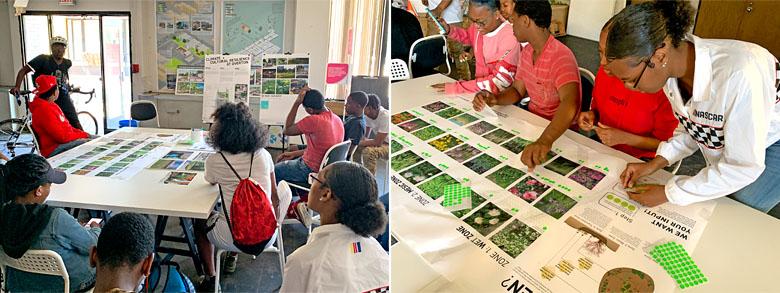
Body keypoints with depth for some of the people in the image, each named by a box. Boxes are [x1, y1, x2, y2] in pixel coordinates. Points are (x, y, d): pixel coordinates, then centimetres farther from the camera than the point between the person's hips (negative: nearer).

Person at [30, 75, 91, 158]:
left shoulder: (51, 105, 14)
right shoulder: (44, 110, -18)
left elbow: (67, 126, 15)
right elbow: (62, 136, -21)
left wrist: (83, 133, 2)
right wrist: (83, 135, -12)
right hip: (54, 150, -10)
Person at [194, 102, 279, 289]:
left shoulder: (214, 161, -9)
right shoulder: (263, 155, -2)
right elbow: (274, 197, 7)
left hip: (234, 237, -3)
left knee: (200, 222, 29)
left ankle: (210, 277, 27)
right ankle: (232, 258, 43)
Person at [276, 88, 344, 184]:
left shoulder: (313, 120, -29)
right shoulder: (337, 119, -2)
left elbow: (287, 130, -14)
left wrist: (297, 102, -17)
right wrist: (295, 153, 11)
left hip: (311, 171, -8)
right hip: (325, 169, 8)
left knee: (274, 170, 14)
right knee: (283, 161, 27)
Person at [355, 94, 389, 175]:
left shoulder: (385, 116, -29)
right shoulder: (368, 115, -4)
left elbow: (377, 142, -28)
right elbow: (365, 136, 6)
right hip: (381, 142, 8)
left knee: (368, 151, -30)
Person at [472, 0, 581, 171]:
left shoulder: (561, 57, -26)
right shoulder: (527, 51, 3)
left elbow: (570, 104, -41)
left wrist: (545, 141, -59)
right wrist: (495, 99, -17)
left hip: (558, 131, -8)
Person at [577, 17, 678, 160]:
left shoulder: (660, 89, -20)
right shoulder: (604, 72, -3)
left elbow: (666, 143, -11)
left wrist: (624, 138, -23)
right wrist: (591, 115, -7)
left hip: (641, 160, -5)